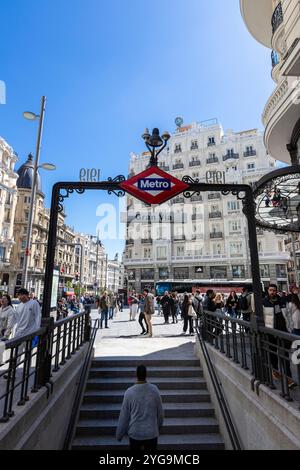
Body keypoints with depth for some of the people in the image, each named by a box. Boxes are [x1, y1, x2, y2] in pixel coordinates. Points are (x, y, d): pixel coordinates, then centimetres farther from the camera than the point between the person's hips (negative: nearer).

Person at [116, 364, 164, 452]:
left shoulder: (129, 392, -16)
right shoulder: (154, 390, -14)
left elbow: (123, 416, -7)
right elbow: (160, 411, -1)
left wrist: (119, 435, 7)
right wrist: (159, 425, 17)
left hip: (135, 433, 0)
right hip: (152, 433, 0)